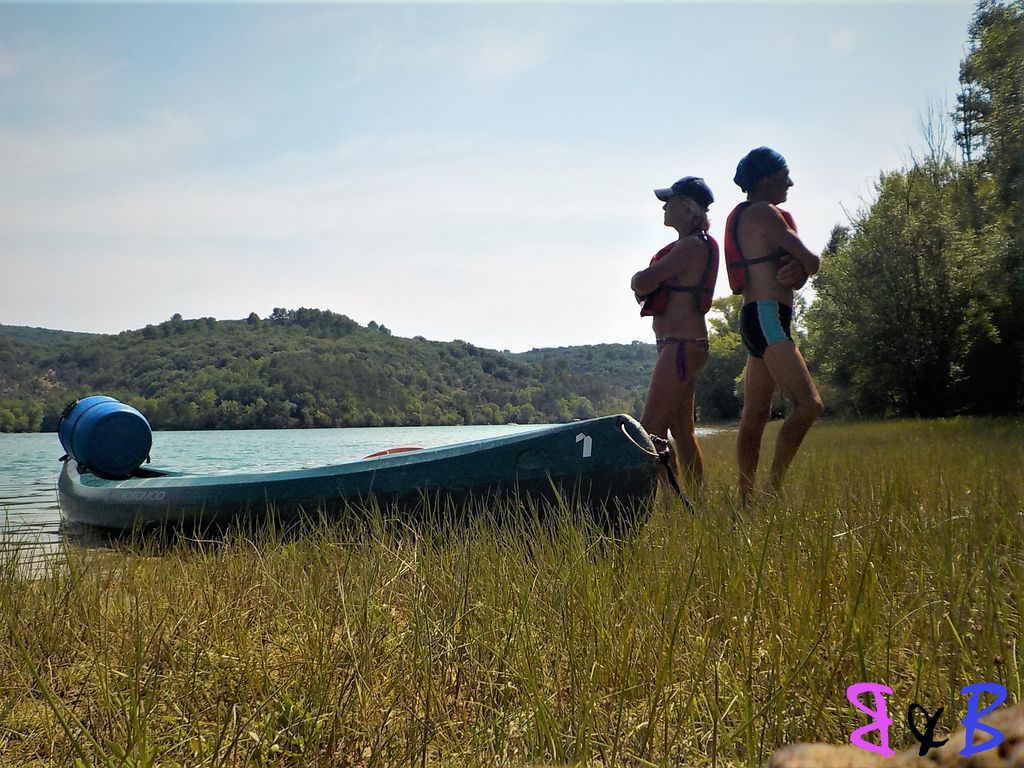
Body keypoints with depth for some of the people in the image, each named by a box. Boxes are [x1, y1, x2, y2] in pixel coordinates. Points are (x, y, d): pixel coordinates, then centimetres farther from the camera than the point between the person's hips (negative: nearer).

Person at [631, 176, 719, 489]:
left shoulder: (693, 245, -14)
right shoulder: (689, 245, 18)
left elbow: (641, 281, -20)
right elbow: (643, 283, 18)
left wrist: (639, 281, 2)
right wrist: (644, 284, -4)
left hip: (681, 343, -10)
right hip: (683, 345, 10)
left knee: (651, 428, -13)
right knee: (682, 430, 13)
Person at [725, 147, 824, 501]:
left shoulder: (744, 216, 23)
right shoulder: (763, 213, -6)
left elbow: (798, 277, 20)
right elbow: (812, 262, -8)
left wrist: (795, 269, -3)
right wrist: (804, 263, 15)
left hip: (756, 320, 11)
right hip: (768, 316, -11)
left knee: (756, 416, 11)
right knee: (808, 404, -19)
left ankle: (745, 499, 15)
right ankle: (773, 489, -20)